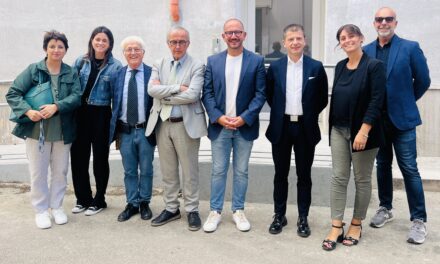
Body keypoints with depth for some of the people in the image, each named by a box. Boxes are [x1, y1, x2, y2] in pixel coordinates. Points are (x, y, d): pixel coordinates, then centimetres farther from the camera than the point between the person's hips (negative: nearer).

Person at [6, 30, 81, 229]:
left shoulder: (71, 73, 4)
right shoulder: (33, 70, -1)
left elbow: (77, 97, -8)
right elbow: (12, 93, -4)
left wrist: (56, 106, -23)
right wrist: (28, 111, -20)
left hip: (63, 131, 2)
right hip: (37, 129, -2)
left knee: (60, 171, 12)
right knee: (38, 172, 5)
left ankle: (57, 206, 28)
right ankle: (41, 210, 20)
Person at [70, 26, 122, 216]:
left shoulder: (115, 66, -4)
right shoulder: (81, 61, 5)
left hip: (101, 115, -3)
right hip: (80, 113, 3)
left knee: (100, 157, 7)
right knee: (78, 156, 7)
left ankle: (99, 200, 22)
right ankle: (83, 199, 24)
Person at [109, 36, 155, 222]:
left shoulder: (152, 74, -4)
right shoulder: (116, 76, 5)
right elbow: (114, 105, 8)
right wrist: (116, 132, 6)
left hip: (145, 131, -2)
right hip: (125, 131, 2)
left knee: (146, 170, 10)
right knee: (129, 171, 13)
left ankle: (144, 203, 26)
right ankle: (132, 204, 26)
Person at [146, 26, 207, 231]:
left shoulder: (197, 66, -4)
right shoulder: (159, 65, 9)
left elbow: (191, 95, -18)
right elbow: (152, 89, -7)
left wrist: (164, 95, -10)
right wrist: (177, 87, -15)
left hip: (186, 124, -4)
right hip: (162, 124, 4)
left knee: (189, 171, 5)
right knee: (168, 171, 13)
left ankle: (192, 210, 19)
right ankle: (171, 209, 27)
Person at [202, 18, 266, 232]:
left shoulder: (256, 61, 0)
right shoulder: (213, 61, 5)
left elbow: (260, 94, -3)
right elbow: (207, 93, 2)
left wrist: (244, 118, -13)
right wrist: (218, 117, -11)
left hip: (245, 126, -1)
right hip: (219, 125, 1)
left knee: (241, 171, 9)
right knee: (218, 170, 7)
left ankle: (238, 210, 22)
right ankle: (215, 211, 18)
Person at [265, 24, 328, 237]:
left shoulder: (316, 67, -1)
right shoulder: (275, 67, 2)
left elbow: (323, 98, 5)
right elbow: (269, 95, 12)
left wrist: (310, 115, 4)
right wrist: (279, 112, 7)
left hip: (305, 129, -1)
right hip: (281, 128, 1)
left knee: (304, 176, 8)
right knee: (280, 175, 10)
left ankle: (303, 218, 20)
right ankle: (279, 216, 23)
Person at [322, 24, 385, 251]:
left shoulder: (374, 66, -9)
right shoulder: (340, 66, 9)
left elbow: (377, 100, -15)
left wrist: (364, 131, -21)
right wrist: (333, 126, 11)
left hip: (363, 131, -5)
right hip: (339, 129, 5)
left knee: (362, 179, 7)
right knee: (338, 178, 3)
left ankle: (356, 225, 22)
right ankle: (336, 227, 9)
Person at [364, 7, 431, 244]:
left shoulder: (410, 48, -5)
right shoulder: (366, 51, 4)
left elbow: (423, 81, 1)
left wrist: (404, 102, 7)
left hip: (402, 118, -3)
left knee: (409, 169, -1)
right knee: (383, 165, 15)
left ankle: (418, 221, 9)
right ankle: (385, 209, 30)